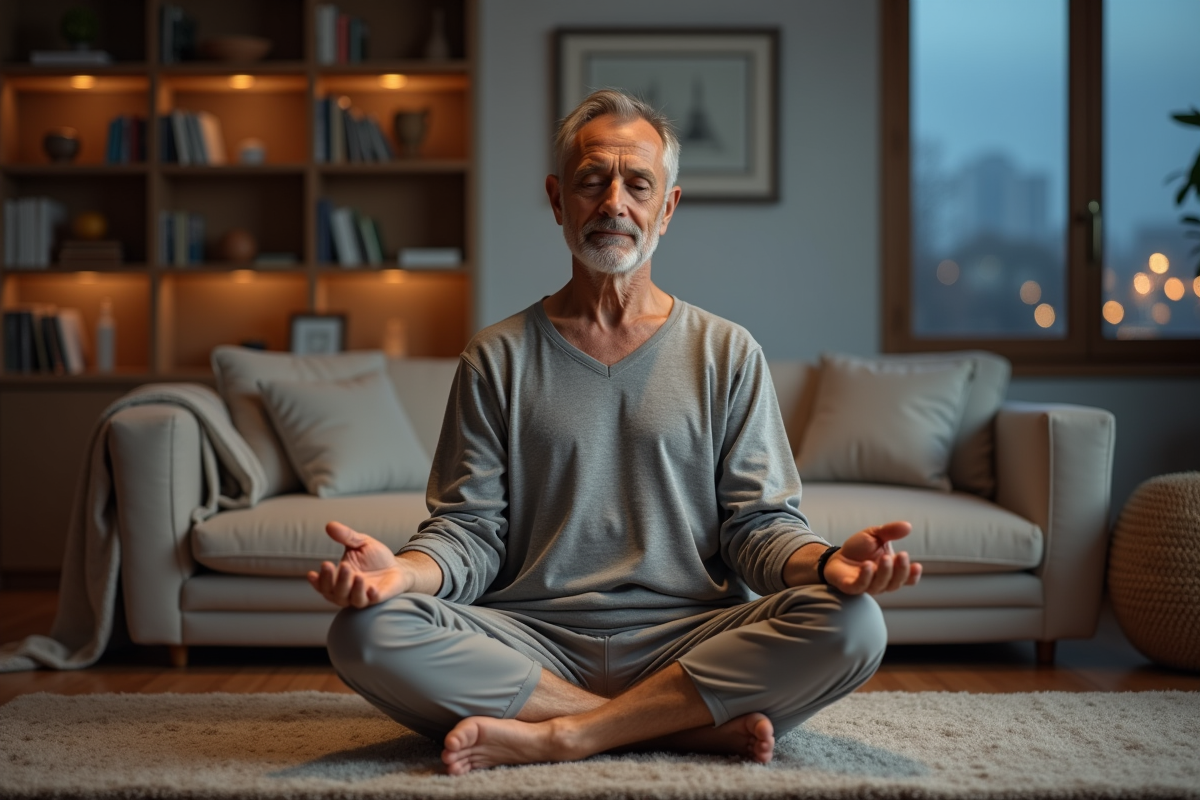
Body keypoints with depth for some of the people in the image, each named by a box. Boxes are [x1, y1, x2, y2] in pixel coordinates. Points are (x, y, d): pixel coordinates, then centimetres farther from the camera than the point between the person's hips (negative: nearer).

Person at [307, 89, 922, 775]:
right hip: (534, 642, 1)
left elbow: (760, 525, 5)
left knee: (851, 625, -28)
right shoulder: (498, 358, 11)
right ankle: (692, 727, -22)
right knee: (366, 631, -27)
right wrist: (404, 570, -19)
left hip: (688, 640, 0)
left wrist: (827, 561, -18)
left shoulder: (728, 355, 11)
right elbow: (471, 532, 4)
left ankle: (555, 736, -22)